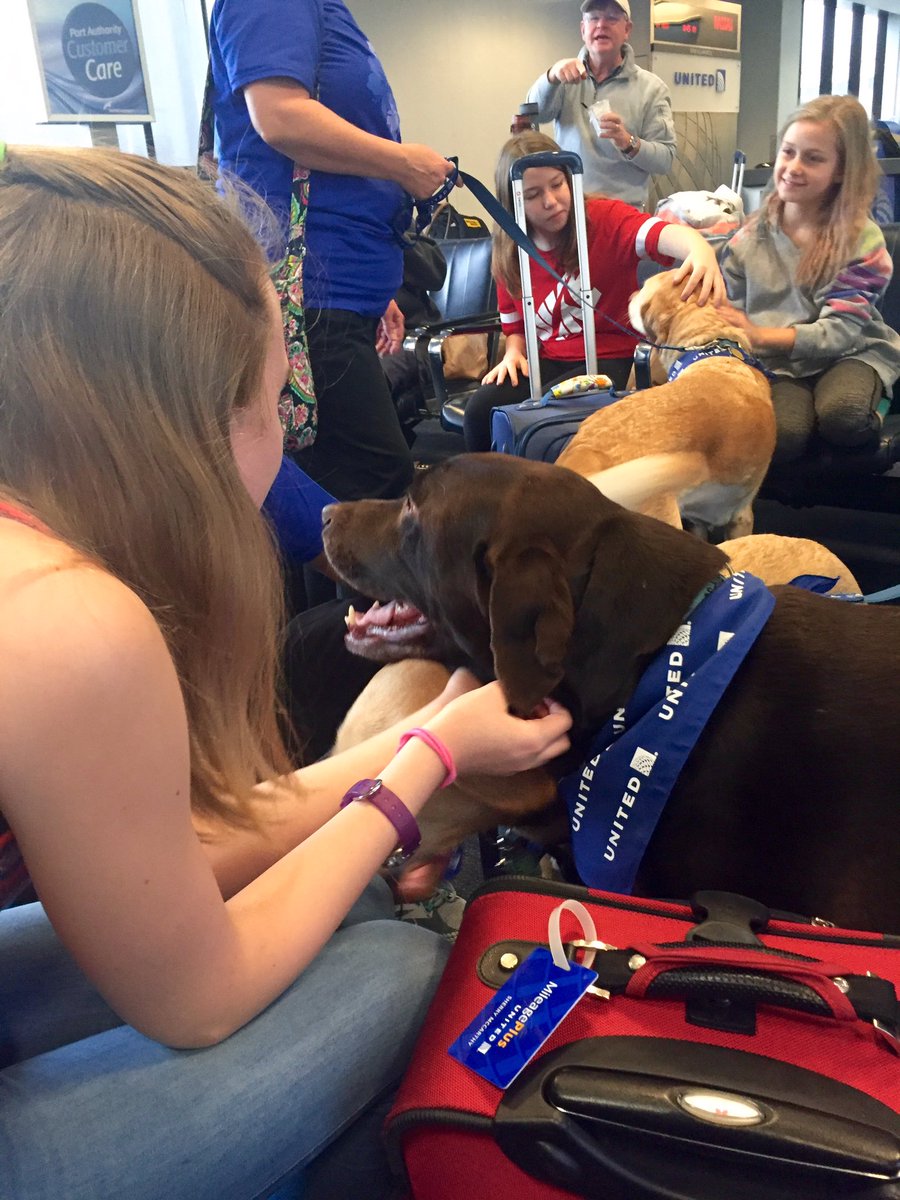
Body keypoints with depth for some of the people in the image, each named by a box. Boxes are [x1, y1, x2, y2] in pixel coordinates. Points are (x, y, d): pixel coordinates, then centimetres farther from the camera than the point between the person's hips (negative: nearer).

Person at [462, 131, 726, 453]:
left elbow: (660, 234, -30)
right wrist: (513, 354, -4)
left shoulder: (603, 217, -10)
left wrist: (700, 249, -53)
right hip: (548, 363, 5)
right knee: (481, 409, -20)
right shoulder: (510, 256, 5)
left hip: (611, 360, -4)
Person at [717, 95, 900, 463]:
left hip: (849, 353, 0)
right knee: (778, 436, -33)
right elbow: (729, 315, 9)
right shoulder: (750, 238, 3)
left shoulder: (863, 240, -6)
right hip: (778, 363, 0)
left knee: (842, 417, -34)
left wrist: (761, 335, -27)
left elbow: (843, 330, -15)